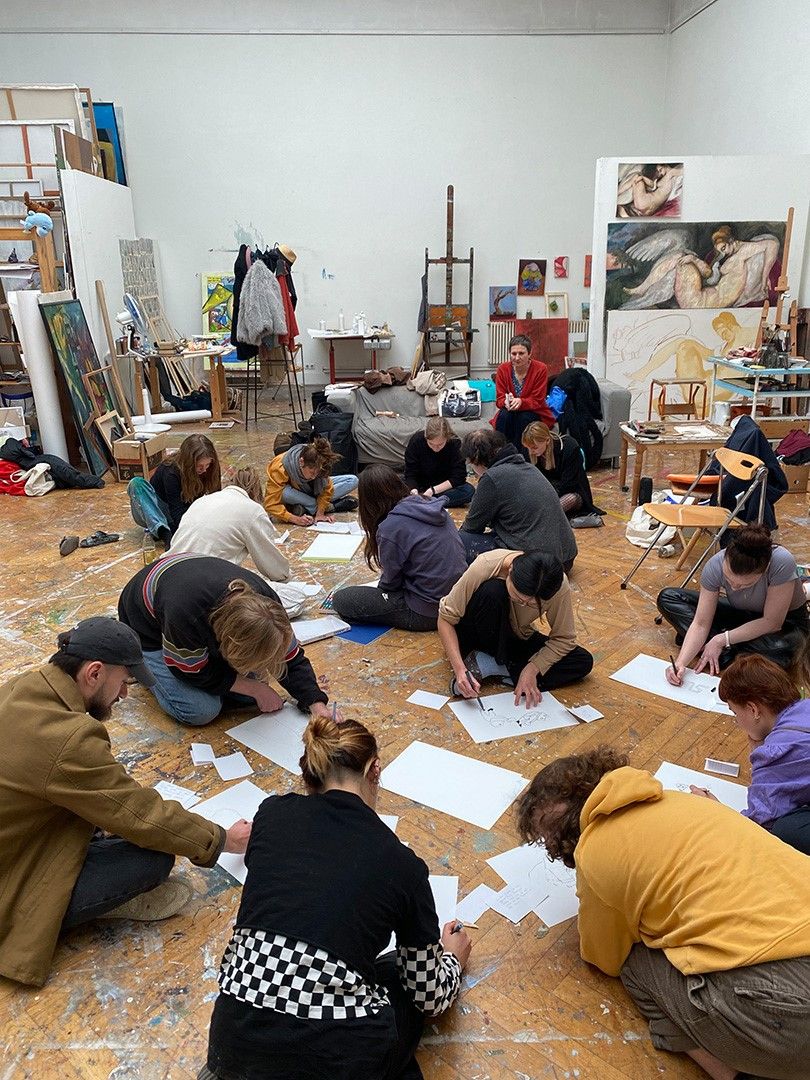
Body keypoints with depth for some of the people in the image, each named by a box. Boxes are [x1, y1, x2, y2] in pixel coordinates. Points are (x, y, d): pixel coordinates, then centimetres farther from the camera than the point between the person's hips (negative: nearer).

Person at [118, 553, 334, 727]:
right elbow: (196, 672, -26)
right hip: (149, 629, -4)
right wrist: (256, 689, -21)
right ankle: (146, 668, 8)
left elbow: (291, 659, -17)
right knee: (202, 710, -18)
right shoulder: (186, 616, -46)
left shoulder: (264, 601, -30)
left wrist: (318, 706, -28)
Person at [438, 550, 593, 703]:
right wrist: (459, 668, -36)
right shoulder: (485, 567, -32)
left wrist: (531, 669, -28)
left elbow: (564, 638, -14)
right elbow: (446, 618, -25)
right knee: (492, 591, -35)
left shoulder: (559, 586, -26)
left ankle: (486, 666, -18)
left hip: (517, 638, 4)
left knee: (584, 662, -18)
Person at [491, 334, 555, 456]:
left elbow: (537, 401, -16)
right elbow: (499, 399, -8)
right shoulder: (503, 369, -7)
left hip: (535, 413, -2)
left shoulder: (540, 369, -15)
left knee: (525, 418, -34)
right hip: (510, 414, 2)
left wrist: (521, 402, -38)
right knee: (504, 416, -31)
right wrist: (506, 402, -34)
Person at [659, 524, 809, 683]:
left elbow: (772, 623, -26)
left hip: (785, 621, -4)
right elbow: (701, 624, -22)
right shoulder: (715, 565, -27)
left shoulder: (782, 563, -36)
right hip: (740, 614, 4)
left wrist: (722, 640, -26)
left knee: (782, 648, -41)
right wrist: (681, 663, -35)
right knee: (668, 598, -11)